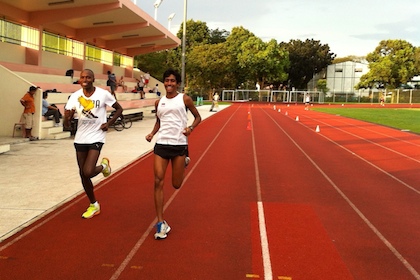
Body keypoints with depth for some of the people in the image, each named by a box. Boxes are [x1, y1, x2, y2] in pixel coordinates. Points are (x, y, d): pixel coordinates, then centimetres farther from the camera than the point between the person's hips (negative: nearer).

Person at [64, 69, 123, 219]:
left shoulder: (103, 94, -10)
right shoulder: (75, 96, -3)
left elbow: (119, 108, 5)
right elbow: (67, 125, -4)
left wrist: (109, 123, -9)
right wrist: (67, 118, -28)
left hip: (96, 137, -4)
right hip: (80, 139, 4)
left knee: (88, 172, -19)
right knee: (83, 175, 9)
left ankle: (103, 166, 17)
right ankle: (94, 205, 29)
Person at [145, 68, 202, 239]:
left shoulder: (184, 99, 1)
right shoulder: (159, 102, 11)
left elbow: (198, 117, 9)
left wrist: (190, 128, -11)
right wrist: (152, 133, 5)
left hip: (179, 144, -3)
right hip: (161, 144, 3)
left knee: (176, 184, 5)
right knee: (158, 182, -7)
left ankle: (184, 162, 40)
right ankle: (161, 223, 0)